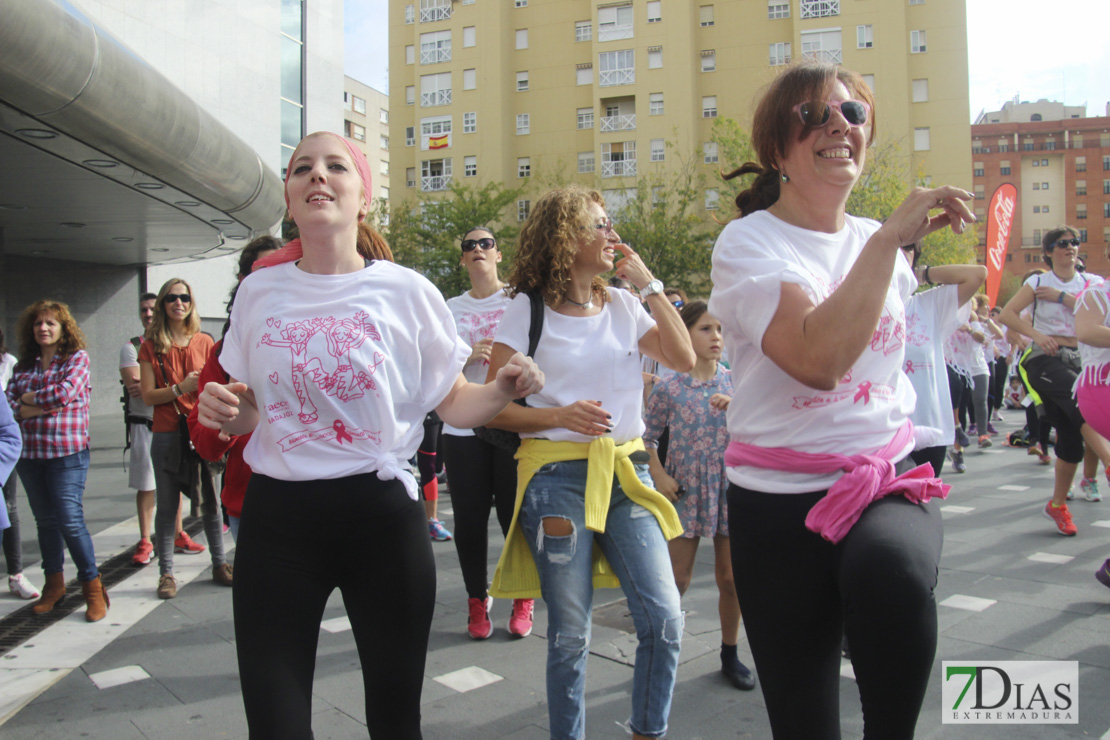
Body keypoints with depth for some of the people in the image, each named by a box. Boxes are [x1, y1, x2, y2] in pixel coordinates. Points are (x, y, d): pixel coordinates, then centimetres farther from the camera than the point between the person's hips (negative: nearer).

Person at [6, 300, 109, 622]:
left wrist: (29, 398, -4)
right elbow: (9, 400, 3)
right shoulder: (24, 364, 12)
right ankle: (53, 584, 27)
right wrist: (35, 408, -14)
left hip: (67, 453, -5)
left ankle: (92, 586, 5)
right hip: (29, 453, 5)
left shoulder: (77, 357, -2)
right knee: (45, 520, 13)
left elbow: (66, 392, -17)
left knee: (70, 520, -8)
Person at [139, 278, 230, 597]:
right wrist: (181, 388, -16)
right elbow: (148, 396, -3)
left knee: (211, 502, 7)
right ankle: (166, 572, 14)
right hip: (167, 435, -1)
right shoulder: (151, 347, 3)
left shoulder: (204, 342, 8)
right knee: (167, 507, 4)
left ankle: (219, 564, 19)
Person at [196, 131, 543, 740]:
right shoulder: (259, 290, 5)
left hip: (381, 514, -1)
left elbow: (454, 403, 4)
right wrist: (224, 411, -5)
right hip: (276, 518, 2)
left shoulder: (406, 291, -3)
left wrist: (502, 390, -16)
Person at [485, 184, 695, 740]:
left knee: (665, 619, -3)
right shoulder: (526, 310, 0)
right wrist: (558, 415, -17)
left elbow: (683, 359, 0)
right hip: (557, 475, -4)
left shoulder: (623, 305, 12)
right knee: (570, 636, 4)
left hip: (626, 471, 4)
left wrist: (648, 284, 2)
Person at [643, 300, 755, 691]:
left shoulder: (733, 380, 2)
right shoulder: (669, 387, -6)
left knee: (731, 577, 11)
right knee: (678, 577, 3)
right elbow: (647, 437, 0)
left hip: (730, 486, 3)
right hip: (687, 489, -3)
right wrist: (659, 476, -10)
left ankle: (730, 655, 27)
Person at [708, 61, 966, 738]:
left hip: (889, 479, 3)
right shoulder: (748, 243, -8)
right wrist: (891, 237, -22)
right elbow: (818, 359, -26)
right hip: (781, 499, -3)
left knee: (889, 573, -34)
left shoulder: (882, 242, 10)